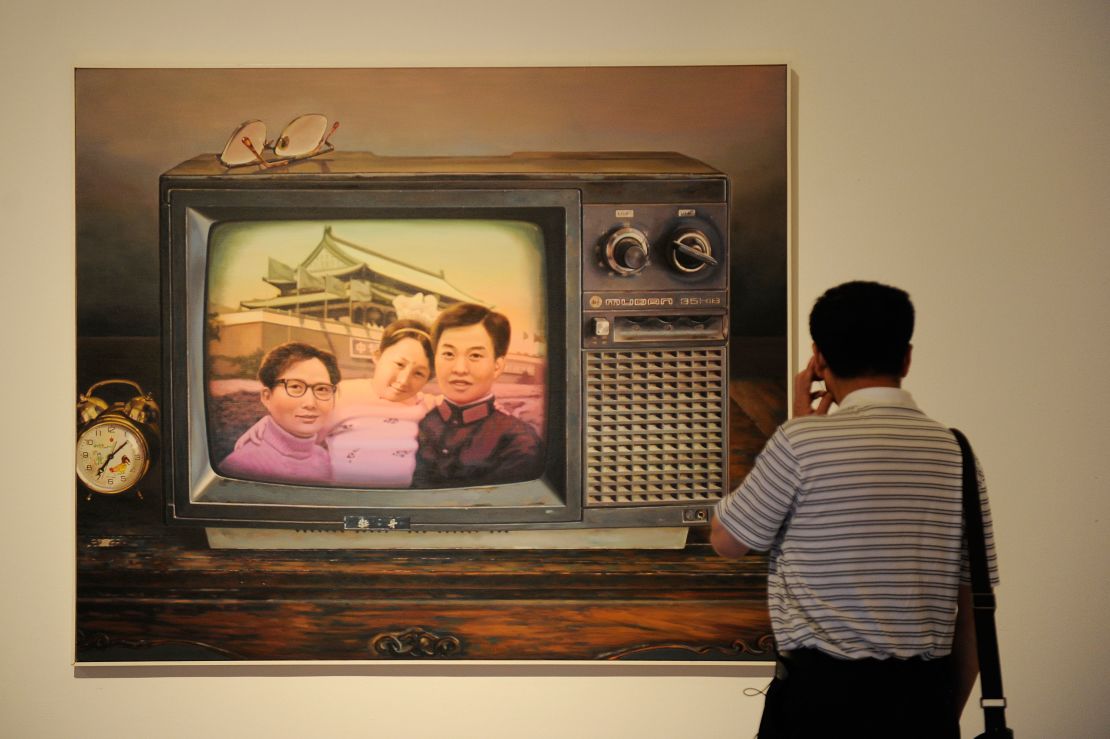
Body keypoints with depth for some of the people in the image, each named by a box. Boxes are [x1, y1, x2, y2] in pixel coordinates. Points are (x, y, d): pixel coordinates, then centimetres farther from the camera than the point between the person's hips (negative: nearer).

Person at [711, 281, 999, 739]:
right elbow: (972, 610, 7)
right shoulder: (954, 452, 3)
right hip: (925, 697, 4)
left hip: (822, 693, -3)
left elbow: (727, 541, 5)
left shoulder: (802, 441, -9)